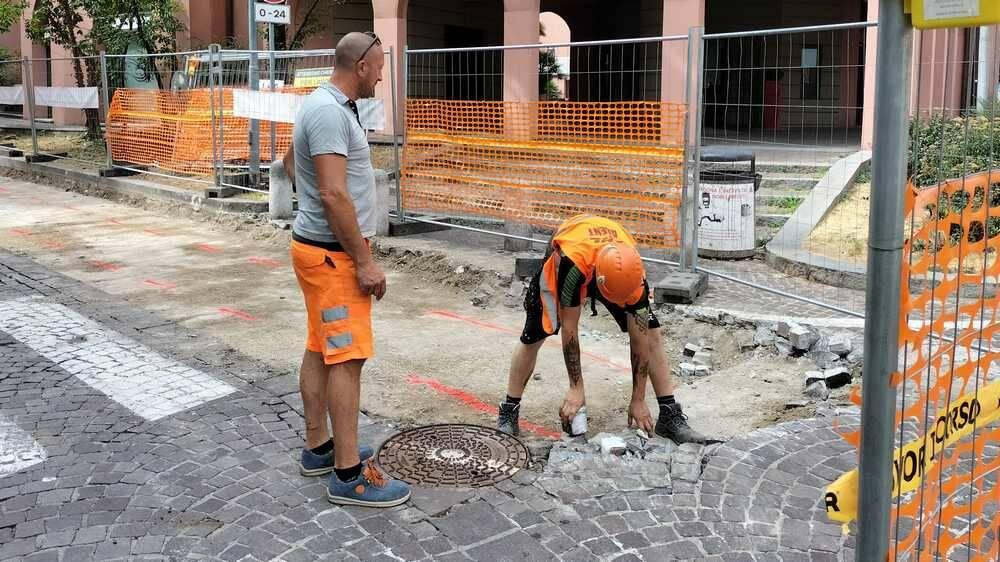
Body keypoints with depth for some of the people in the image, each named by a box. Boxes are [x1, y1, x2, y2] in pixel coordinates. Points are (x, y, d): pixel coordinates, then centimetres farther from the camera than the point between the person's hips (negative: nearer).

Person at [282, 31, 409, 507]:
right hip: (332, 254, -11)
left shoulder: (327, 106, 13)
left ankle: (319, 448, 27)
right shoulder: (330, 112, -19)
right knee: (346, 357, -8)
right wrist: (365, 262, -22)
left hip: (322, 247, 11)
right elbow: (334, 195, -25)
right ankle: (349, 476, -3)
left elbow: (290, 163, 28)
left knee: (320, 351, 15)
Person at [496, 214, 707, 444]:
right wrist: (576, 388, -26)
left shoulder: (632, 274, -37)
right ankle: (508, 412, 10)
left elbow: (640, 342, -26)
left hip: (613, 266, 2)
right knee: (533, 337, -6)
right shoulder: (572, 263, -46)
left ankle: (670, 415, 0)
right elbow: (569, 329, -34)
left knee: (651, 334, -9)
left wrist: (638, 400, -20)